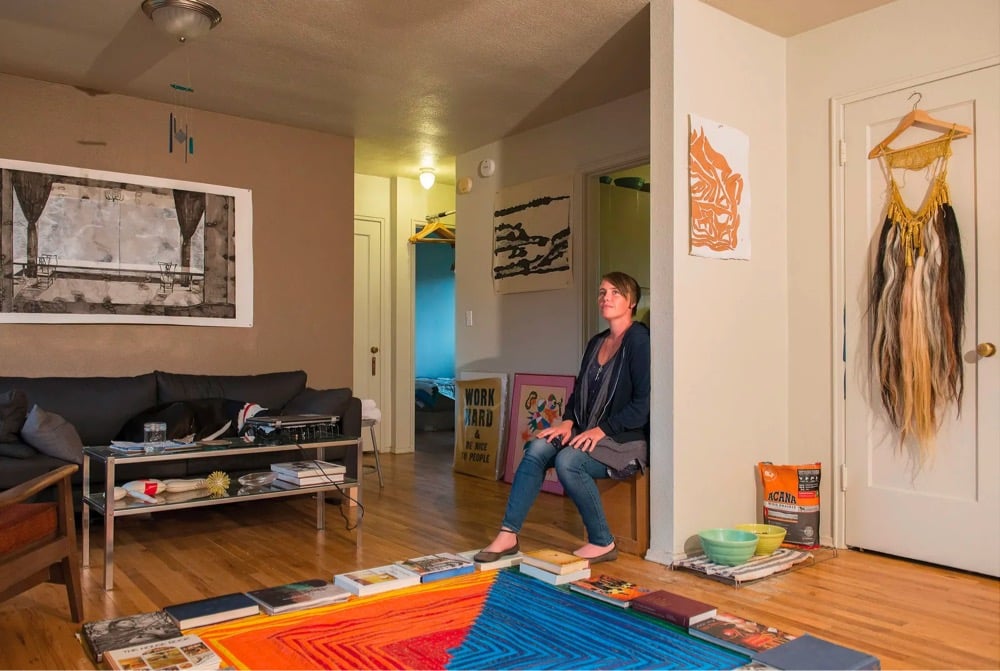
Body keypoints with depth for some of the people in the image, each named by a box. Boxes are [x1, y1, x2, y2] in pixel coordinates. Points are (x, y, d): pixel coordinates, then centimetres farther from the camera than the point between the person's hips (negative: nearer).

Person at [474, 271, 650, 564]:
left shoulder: (639, 340, -10)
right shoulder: (596, 342, 15)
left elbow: (643, 403, -16)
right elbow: (579, 391, 16)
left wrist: (602, 430, -20)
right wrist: (567, 422, -2)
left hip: (628, 440, -7)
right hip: (587, 434, 7)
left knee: (568, 460, -30)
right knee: (538, 447, -17)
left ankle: (603, 543, -12)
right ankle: (508, 535, -16)